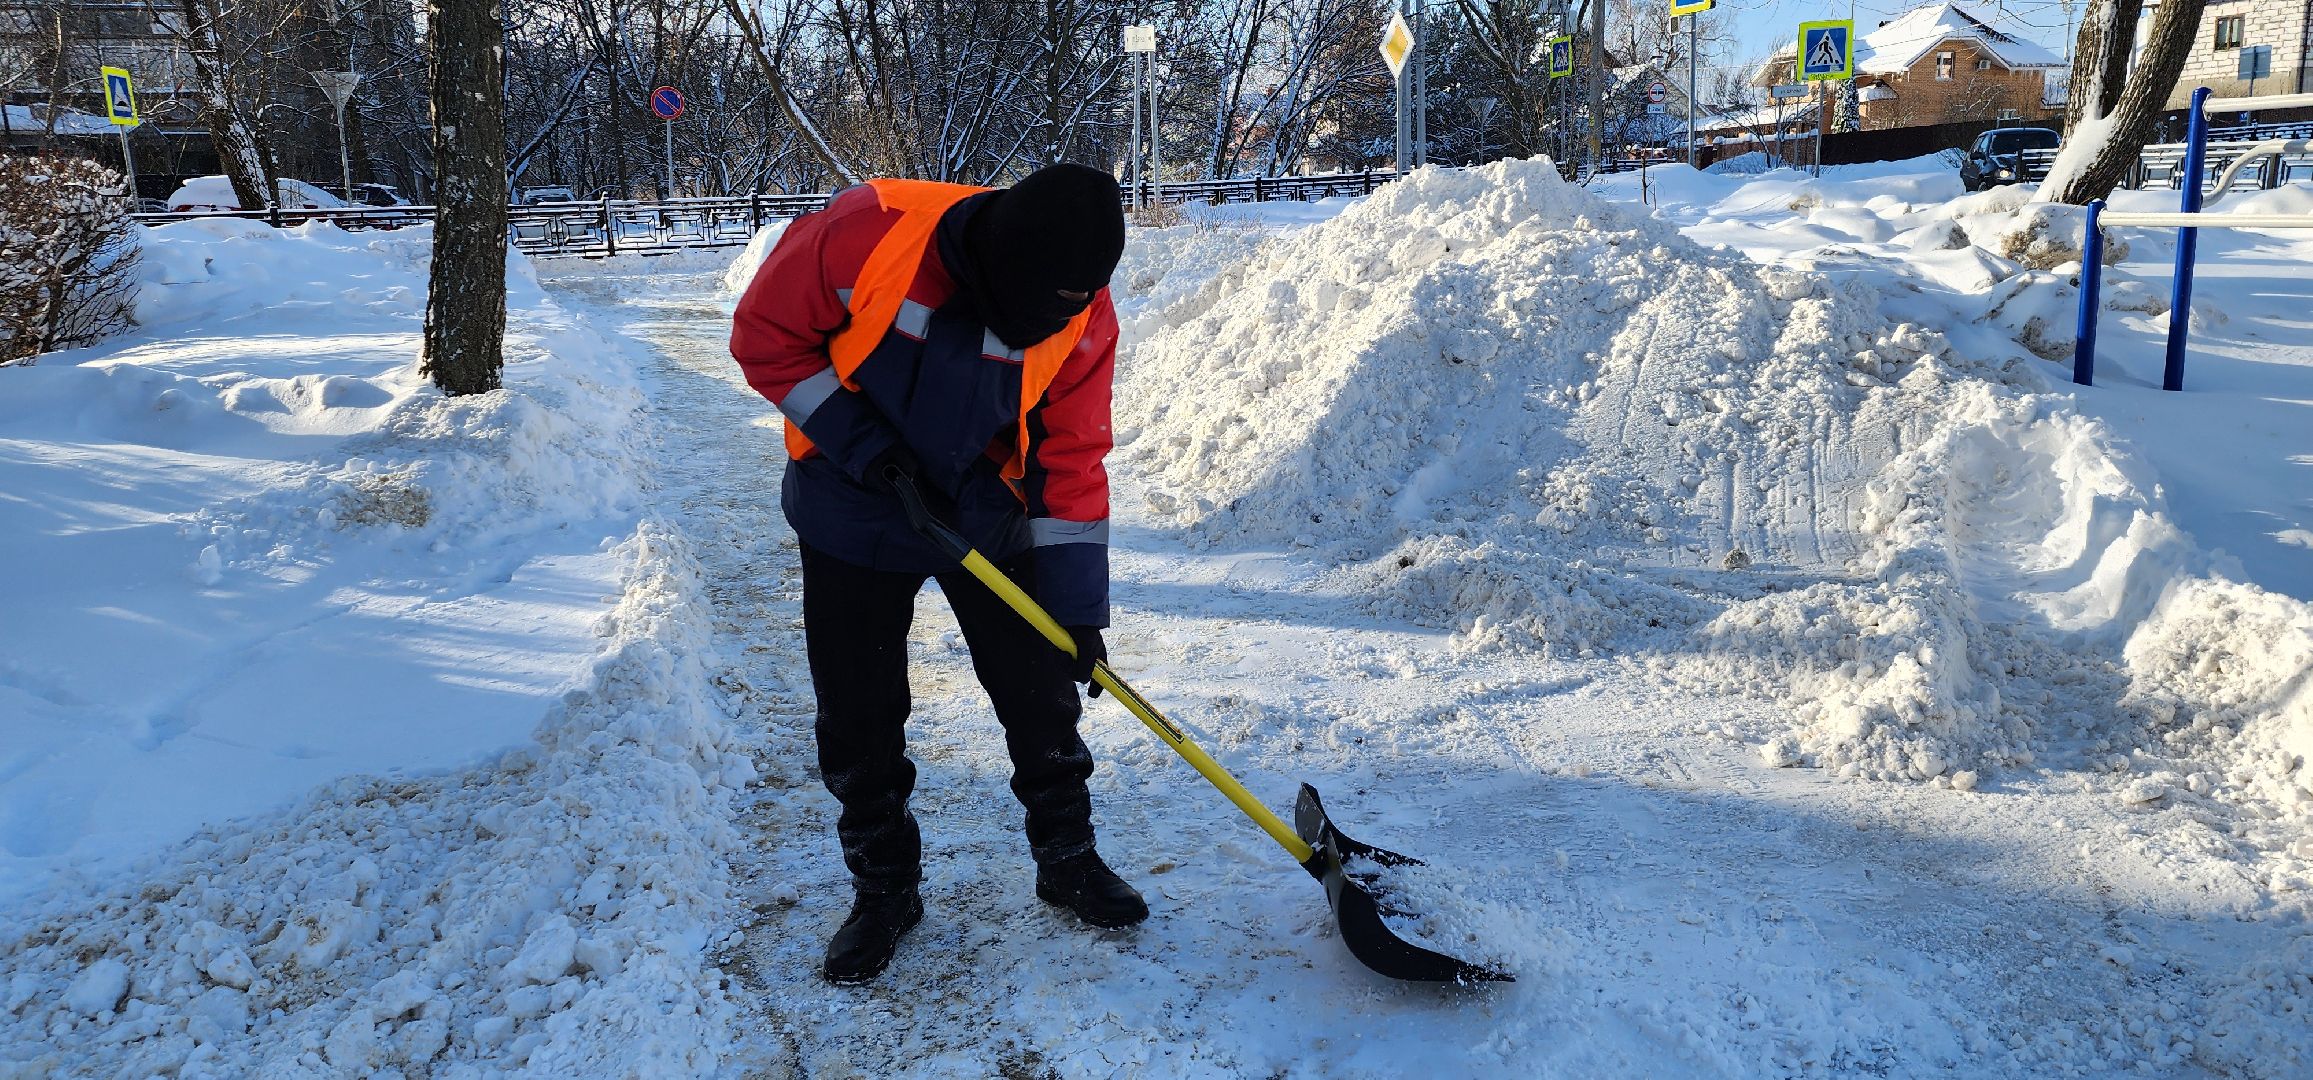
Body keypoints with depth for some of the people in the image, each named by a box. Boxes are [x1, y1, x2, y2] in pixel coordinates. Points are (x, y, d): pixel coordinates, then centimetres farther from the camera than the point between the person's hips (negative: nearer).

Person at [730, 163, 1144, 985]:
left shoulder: (1083, 321, -17)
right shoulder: (868, 232, -26)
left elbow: (1072, 460, -10)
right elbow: (765, 337, -14)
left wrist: (1078, 608, -10)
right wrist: (856, 441, -22)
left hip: (987, 521, 2)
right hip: (853, 517, -1)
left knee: (1043, 694, 5)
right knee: (858, 722, 4)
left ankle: (1068, 862, 28)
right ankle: (885, 890, 25)